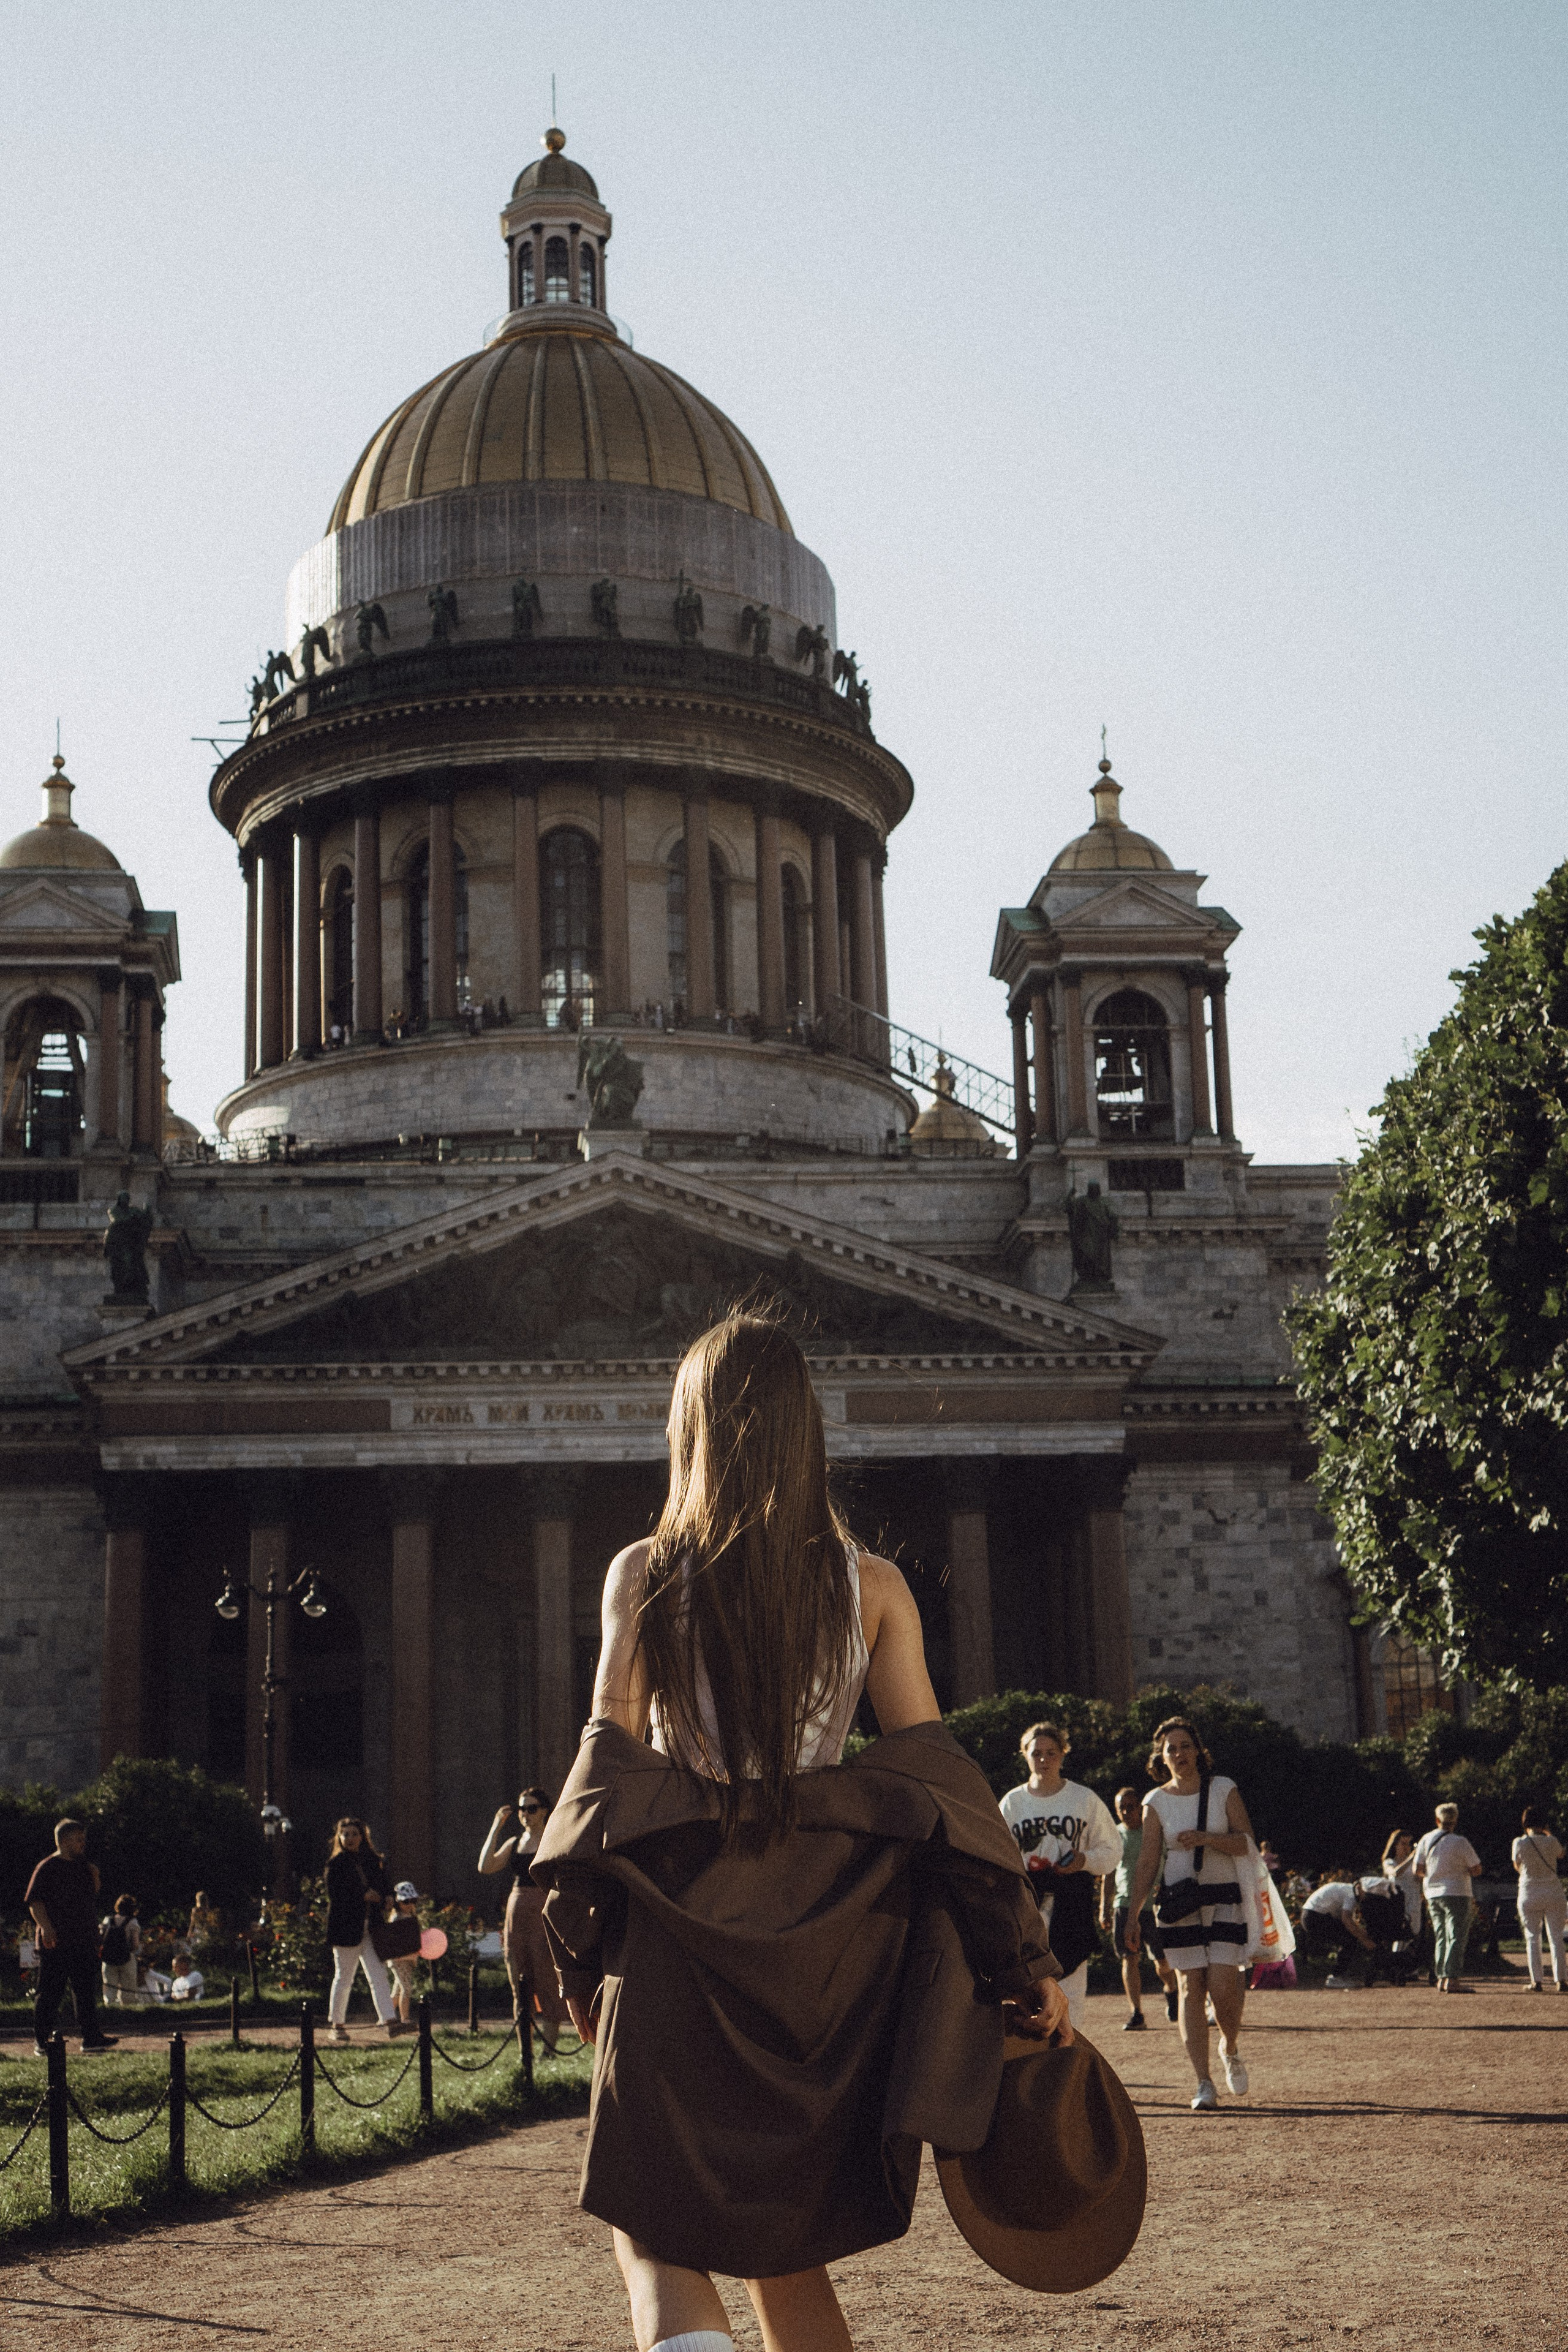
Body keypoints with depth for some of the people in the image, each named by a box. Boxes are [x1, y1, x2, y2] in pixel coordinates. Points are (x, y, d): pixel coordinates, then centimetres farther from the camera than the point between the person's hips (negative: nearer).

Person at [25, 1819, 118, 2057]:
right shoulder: (48, 1868, -6)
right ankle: (41, 2041, 4)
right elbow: (34, 1901, -10)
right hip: (55, 1942, -7)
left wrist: (95, 1876, 4)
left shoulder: (83, 1866, 15)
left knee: (86, 1990, 8)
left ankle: (91, 2037, 11)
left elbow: (93, 1896, 22)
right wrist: (46, 1928, -20)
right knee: (50, 1992, -3)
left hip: (83, 1941, 7)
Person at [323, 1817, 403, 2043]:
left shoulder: (373, 1861, 12)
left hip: (370, 1927, 4)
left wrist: (387, 1898, -1)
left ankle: (390, 2021, -15)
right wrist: (364, 1896, -13)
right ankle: (338, 2025, 16)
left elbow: (385, 1887, 21)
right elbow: (334, 1895, -12)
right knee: (344, 1978, 4)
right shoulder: (337, 1863, -2)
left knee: (378, 1975, -6)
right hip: (346, 1927, -3)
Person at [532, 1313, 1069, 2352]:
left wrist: (584, 1954, 0)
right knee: (786, 2245, 18)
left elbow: (612, 1759, -7)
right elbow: (931, 1770, -2)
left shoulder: (644, 1574, -2)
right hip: (825, 1932, 3)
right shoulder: (872, 1585, 2)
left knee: (659, 2238, 5)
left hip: (682, 1926, -2)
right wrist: (1023, 1960, 0)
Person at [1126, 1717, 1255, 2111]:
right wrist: (1133, 1916, 1)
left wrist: (1206, 1838, -19)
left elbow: (1247, 1844, -3)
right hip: (1179, 1901, 1)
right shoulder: (1156, 1802, 5)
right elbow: (1148, 1862, 6)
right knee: (1191, 1987, -4)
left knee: (1223, 1986, -11)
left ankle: (1230, 2049, 21)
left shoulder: (1223, 1790, 3)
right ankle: (1204, 2085, -1)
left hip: (1224, 1899, -1)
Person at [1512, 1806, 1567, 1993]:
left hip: (1529, 1894, 0)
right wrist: (1548, 1834, 31)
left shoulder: (1519, 1843, -7)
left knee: (1532, 1938, 7)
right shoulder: (1551, 1842, -5)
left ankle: (1536, 1981, 0)